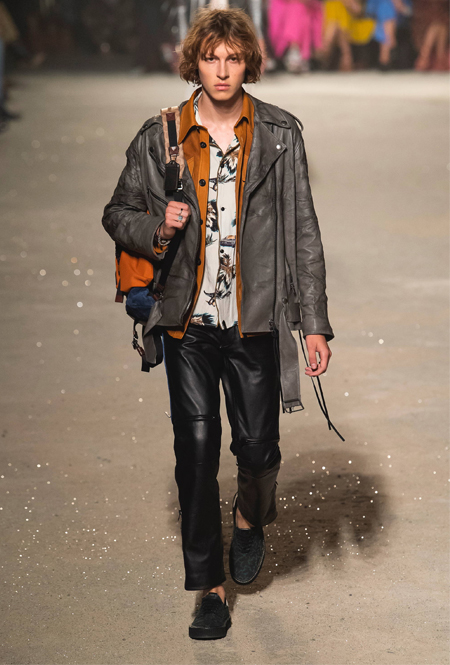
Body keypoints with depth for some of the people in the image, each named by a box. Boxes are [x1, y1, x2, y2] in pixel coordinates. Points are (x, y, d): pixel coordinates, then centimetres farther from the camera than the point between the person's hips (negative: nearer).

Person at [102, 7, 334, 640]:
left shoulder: (281, 134, 1)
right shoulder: (159, 137, 2)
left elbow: (303, 231, 2)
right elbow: (118, 213, 12)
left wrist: (315, 322, -2)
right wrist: (156, 226, -11)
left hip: (256, 322, 0)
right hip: (189, 323, 0)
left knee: (257, 447, 2)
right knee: (196, 452, 1)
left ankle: (251, 517, 39)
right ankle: (210, 588, 14)